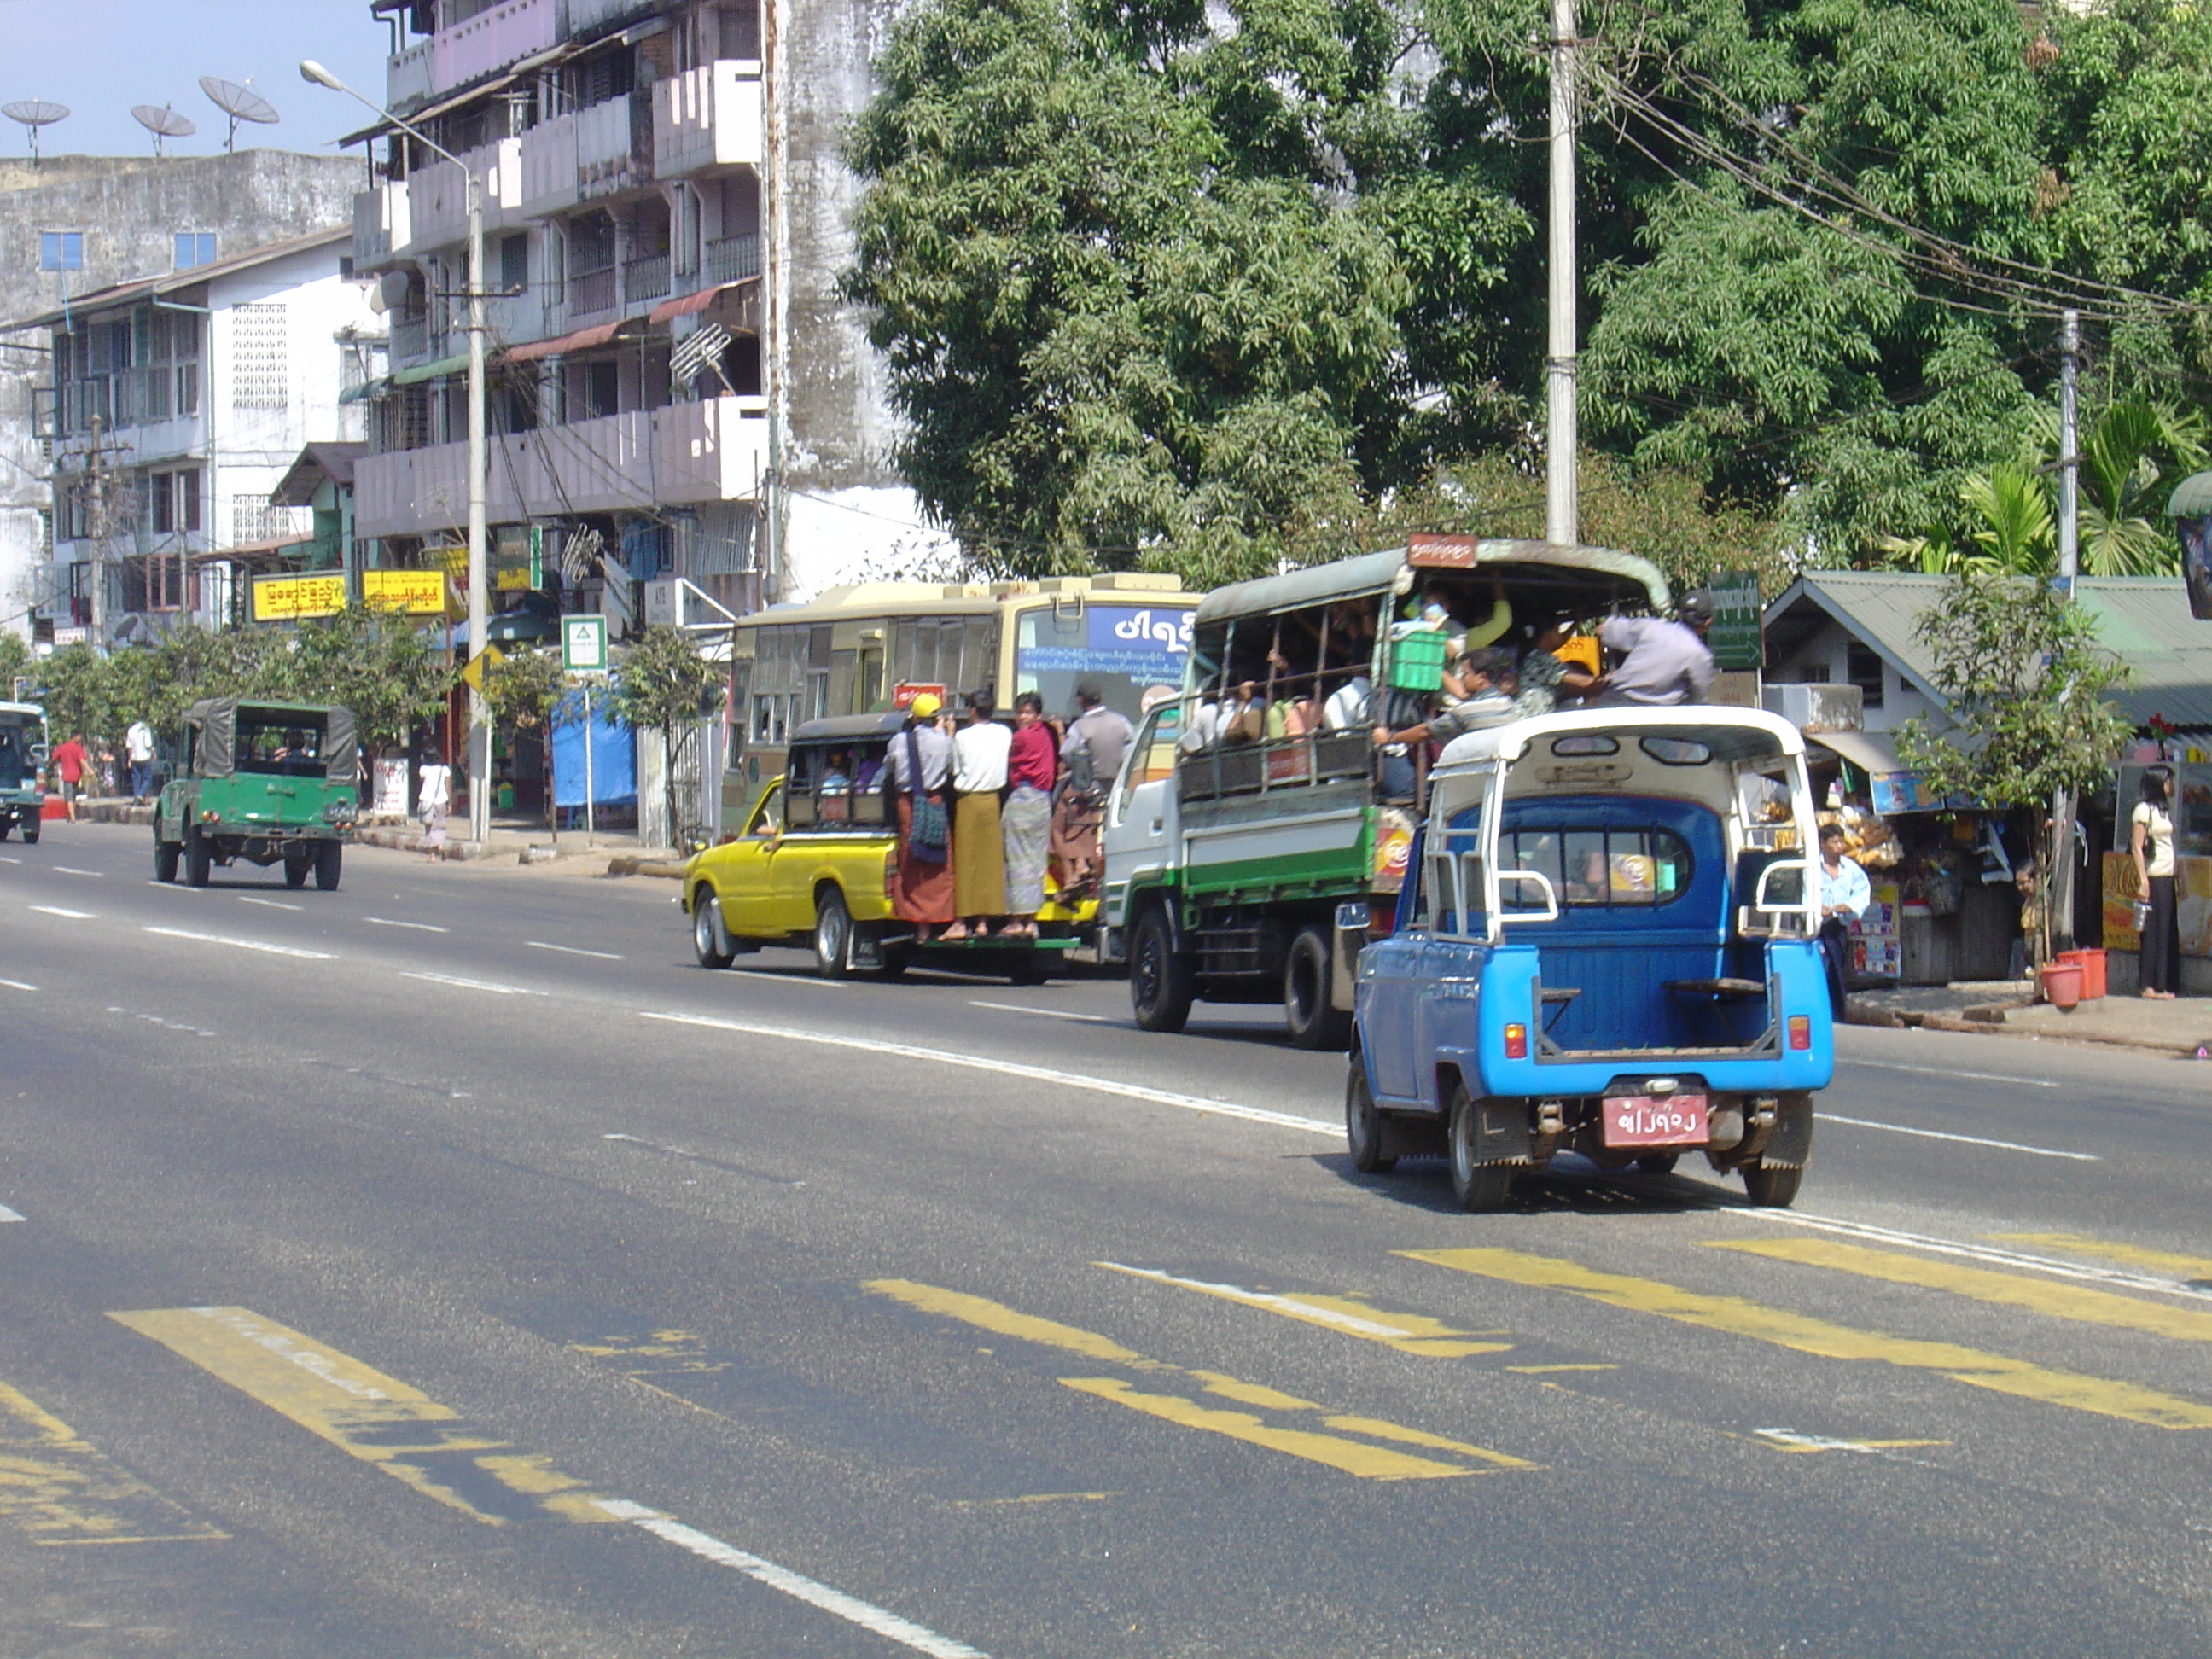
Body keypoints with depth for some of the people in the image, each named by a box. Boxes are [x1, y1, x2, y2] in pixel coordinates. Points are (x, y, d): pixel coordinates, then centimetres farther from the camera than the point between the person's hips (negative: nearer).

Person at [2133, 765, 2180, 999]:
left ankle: (2161, 985, 9)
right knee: (2153, 931, -7)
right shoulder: (2144, 809, -8)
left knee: (2166, 932, 6)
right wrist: (2142, 881, -18)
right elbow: (2137, 847, -12)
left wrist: (2176, 876, 10)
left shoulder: (2163, 809, 17)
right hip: (2153, 876, -8)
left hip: (2167, 877, 8)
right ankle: (2149, 986, -5)